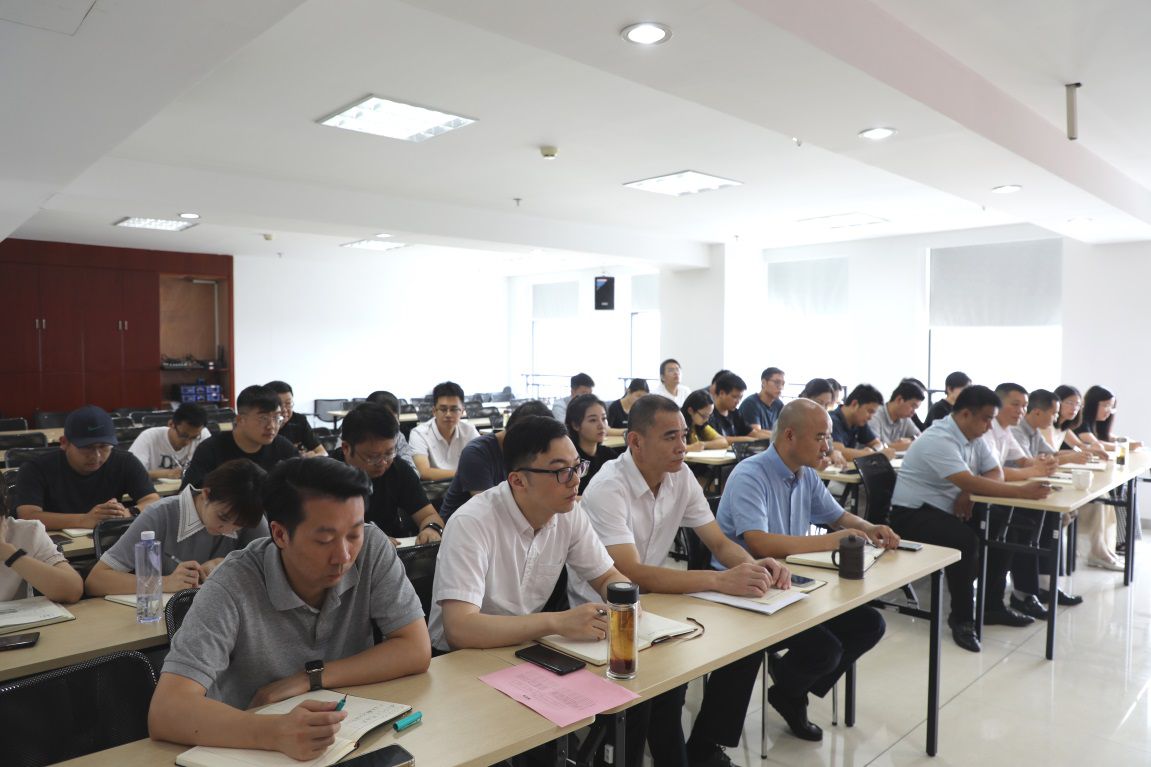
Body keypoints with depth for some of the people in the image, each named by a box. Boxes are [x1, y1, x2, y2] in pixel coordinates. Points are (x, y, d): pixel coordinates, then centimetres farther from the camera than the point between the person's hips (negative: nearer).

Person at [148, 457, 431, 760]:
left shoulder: (372, 547, -13)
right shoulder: (232, 588, -20)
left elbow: (416, 650, -12)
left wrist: (311, 678, -16)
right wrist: (275, 733, -41)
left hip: (351, 738, 2)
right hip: (250, 751, -1)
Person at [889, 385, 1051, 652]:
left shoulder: (974, 437, 6)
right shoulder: (939, 440, -22)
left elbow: (995, 473, 6)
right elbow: (969, 482, -31)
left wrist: (969, 493, -15)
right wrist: (1021, 492, -32)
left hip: (947, 510, 9)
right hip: (913, 514, -9)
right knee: (965, 540, -31)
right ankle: (962, 617, -14)